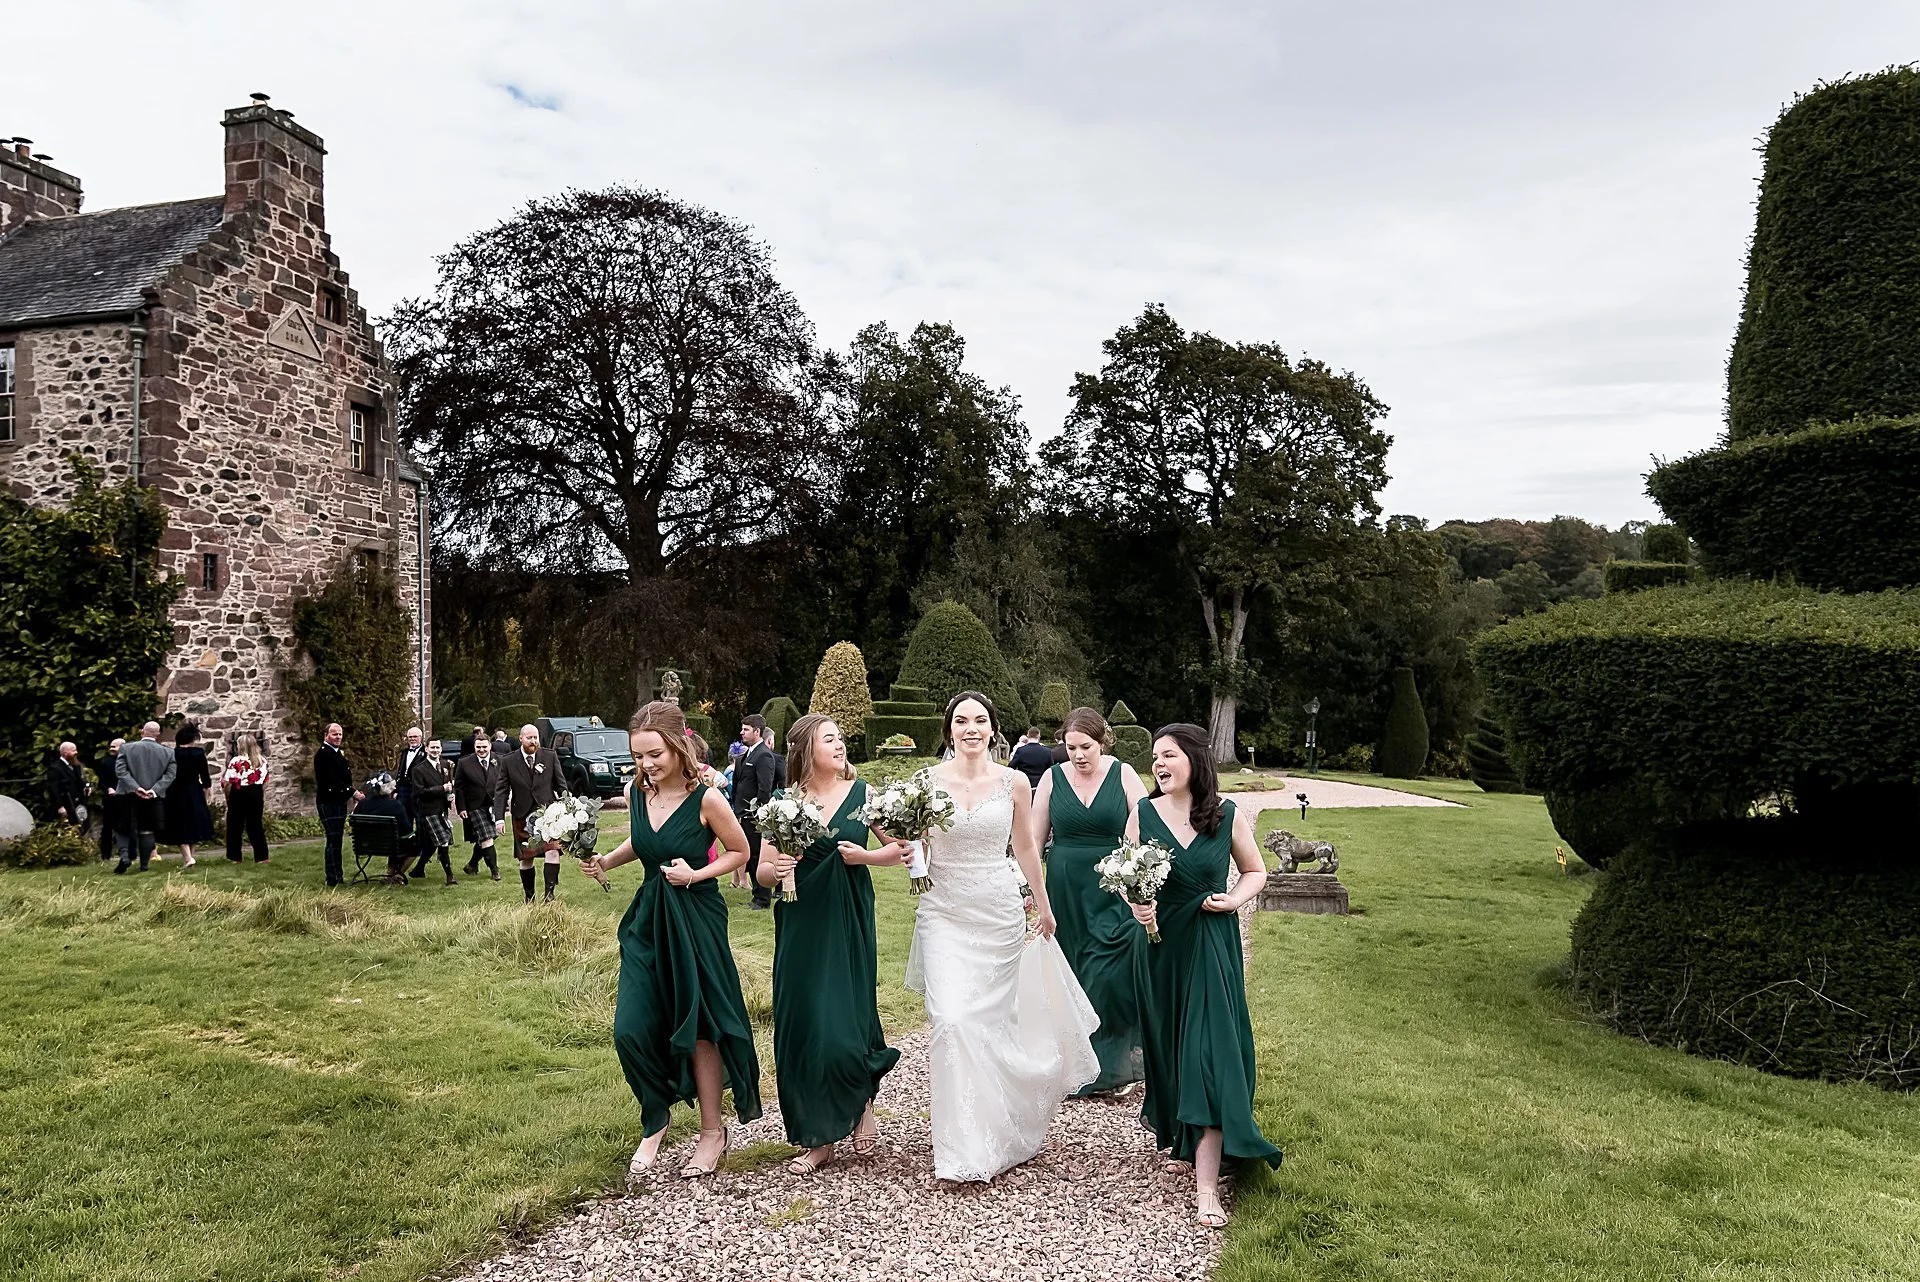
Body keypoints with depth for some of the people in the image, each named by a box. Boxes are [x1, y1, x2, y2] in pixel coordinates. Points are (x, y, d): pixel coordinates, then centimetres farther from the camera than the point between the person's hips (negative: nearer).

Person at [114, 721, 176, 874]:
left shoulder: (127, 748, -2)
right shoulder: (168, 752, 0)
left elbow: (120, 770, -11)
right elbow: (170, 775, -7)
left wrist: (135, 788, -15)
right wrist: (154, 790, -12)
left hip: (129, 796, -1)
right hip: (154, 799, 1)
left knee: (123, 828, 13)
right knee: (147, 831, 9)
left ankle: (125, 856, -7)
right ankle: (144, 865, 10)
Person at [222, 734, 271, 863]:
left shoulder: (236, 761, -13)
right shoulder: (262, 760, 2)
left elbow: (228, 782, -13)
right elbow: (265, 781, 8)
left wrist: (227, 796, 2)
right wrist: (262, 796, 17)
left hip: (239, 795, -4)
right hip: (256, 794, 4)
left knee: (235, 826, 8)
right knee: (256, 825, 8)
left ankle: (235, 857, 12)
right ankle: (261, 856, 6)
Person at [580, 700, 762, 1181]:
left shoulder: (705, 798, -17)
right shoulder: (636, 792, -2)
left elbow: (740, 852, -4)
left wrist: (696, 874, -17)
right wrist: (606, 861, 1)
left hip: (696, 920, -5)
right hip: (647, 919, 5)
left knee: (697, 1026, 7)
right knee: (631, 1029, -1)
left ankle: (713, 1132, 26)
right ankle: (654, 1123, 23)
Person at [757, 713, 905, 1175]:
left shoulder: (861, 793, 0)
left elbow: (901, 847, 4)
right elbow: (762, 871, 2)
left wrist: (865, 856, -13)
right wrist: (775, 869, -19)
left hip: (849, 924, -1)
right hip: (801, 927, 2)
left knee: (843, 1026, -5)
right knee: (803, 1028, 3)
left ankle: (863, 1102, 27)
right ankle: (818, 1139, 18)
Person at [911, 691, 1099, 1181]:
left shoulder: (1014, 783, 0)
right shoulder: (928, 781, -3)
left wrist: (1043, 906, 21)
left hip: (1000, 916, 1)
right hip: (946, 916, -1)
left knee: (996, 1020, 9)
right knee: (952, 1021, -12)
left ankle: (1001, 1128, 33)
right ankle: (964, 1149, -1)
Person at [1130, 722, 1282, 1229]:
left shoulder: (1228, 815, -5)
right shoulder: (1144, 813, -2)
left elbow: (1256, 871, 9)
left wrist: (1235, 899, -9)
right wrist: (1136, 903, -16)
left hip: (1211, 948, -2)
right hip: (1161, 945, 2)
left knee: (1208, 1054, -7)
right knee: (1167, 1050, 12)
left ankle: (1206, 1185, -5)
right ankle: (1179, 1141, 37)